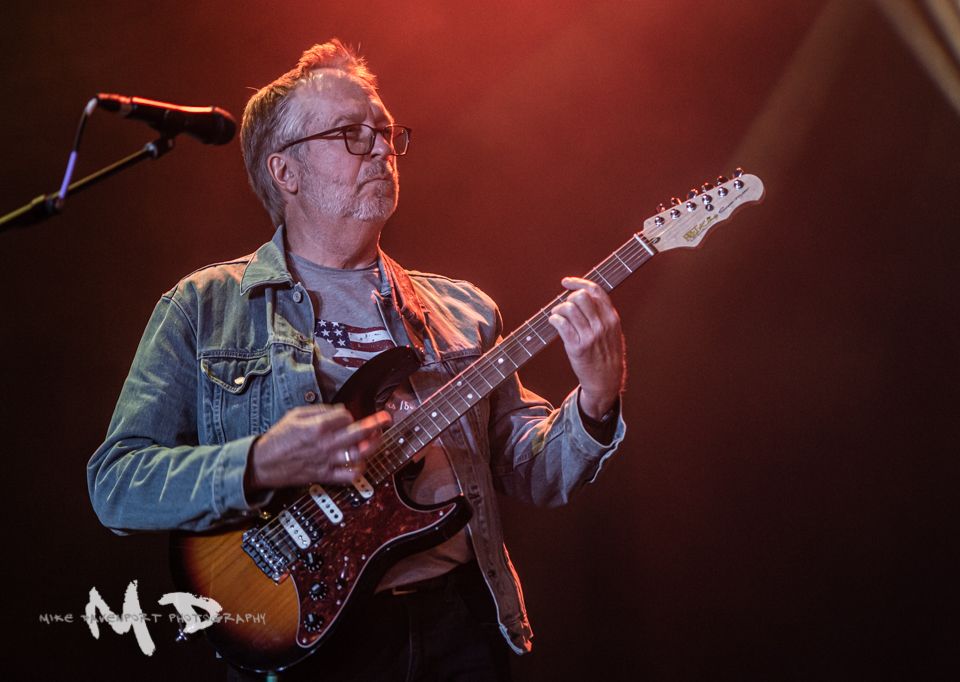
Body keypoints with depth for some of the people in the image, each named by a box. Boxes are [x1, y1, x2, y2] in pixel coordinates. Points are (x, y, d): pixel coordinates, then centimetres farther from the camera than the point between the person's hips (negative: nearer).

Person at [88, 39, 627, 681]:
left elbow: (531, 470, 8)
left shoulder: (463, 310, 11)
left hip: (461, 627, 3)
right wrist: (261, 465, -21)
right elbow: (115, 483, -5)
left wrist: (595, 405, -12)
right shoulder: (202, 307, 1)